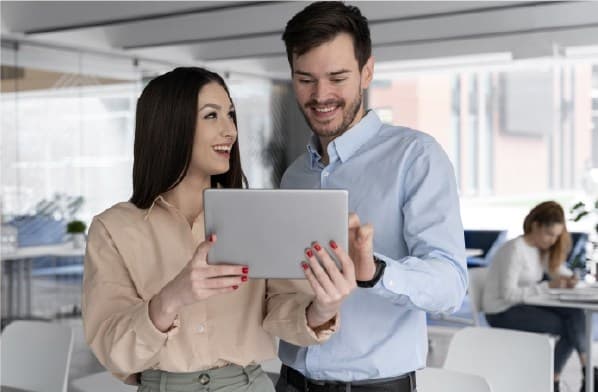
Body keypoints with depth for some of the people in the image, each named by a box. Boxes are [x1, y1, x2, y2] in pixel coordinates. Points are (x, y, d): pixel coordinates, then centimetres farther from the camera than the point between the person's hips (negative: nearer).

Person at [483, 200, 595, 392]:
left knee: (575, 314, -15)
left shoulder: (542, 249, 8)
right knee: (570, 326, -17)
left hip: (524, 304, 8)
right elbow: (508, 294, -22)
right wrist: (548, 286, -24)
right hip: (502, 313, -8)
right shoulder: (514, 249, -18)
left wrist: (566, 279, -12)